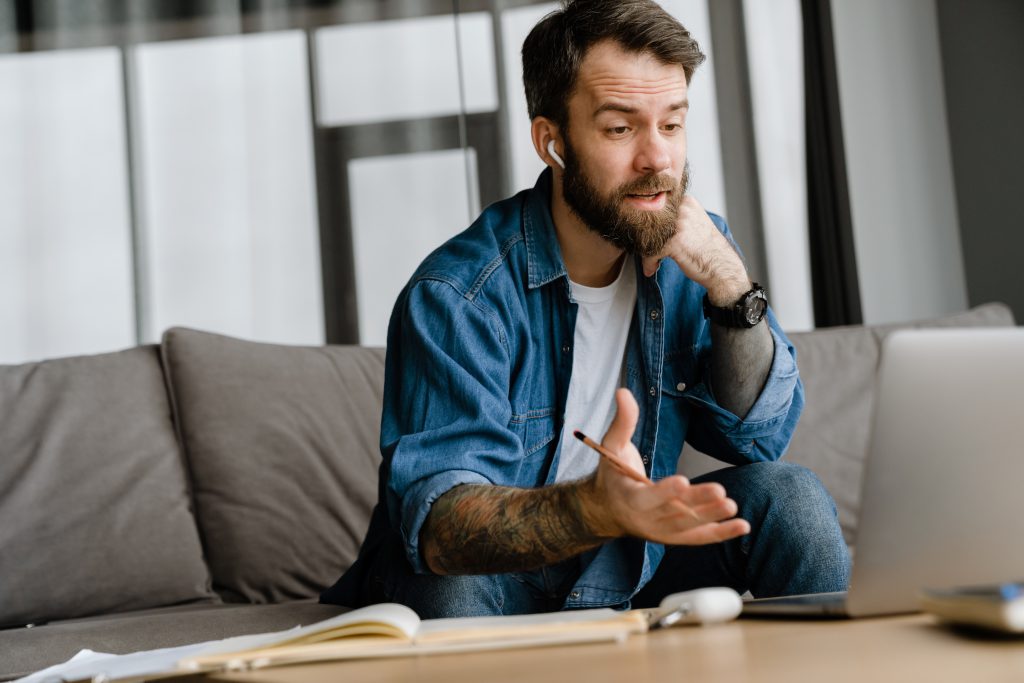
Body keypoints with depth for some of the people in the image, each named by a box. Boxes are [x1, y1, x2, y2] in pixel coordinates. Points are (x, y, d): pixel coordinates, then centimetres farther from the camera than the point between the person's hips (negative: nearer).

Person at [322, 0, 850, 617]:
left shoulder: (691, 252, -4)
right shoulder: (457, 295, -23)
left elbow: (761, 437, -4)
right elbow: (436, 519, -34)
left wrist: (730, 286, -20)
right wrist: (598, 508, -54)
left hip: (629, 579, 4)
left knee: (787, 494, -19)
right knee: (453, 590, -36)